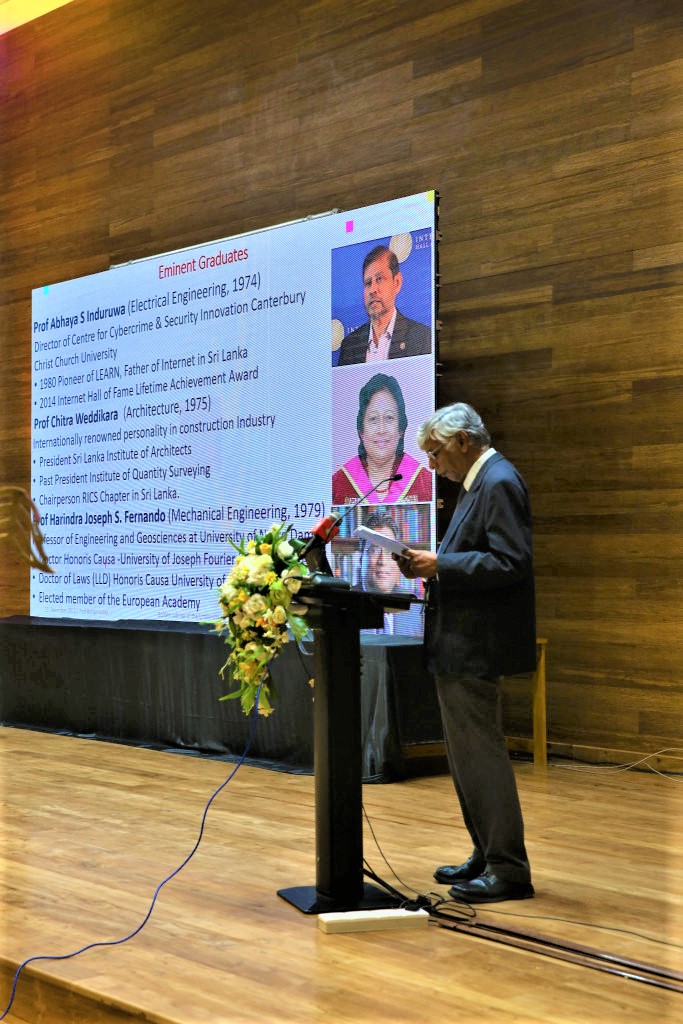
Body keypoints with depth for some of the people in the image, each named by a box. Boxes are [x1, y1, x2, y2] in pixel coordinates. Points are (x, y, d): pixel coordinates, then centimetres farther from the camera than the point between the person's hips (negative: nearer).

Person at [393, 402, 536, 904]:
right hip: (459, 646, 11)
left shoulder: (499, 482, -15)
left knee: (481, 752, -6)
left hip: (475, 648, -11)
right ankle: (487, 857, 26)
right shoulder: (481, 482, 16)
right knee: (468, 754, 16)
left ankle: (508, 870, 2)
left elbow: (510, 563, -24)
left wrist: (440, 564, -20)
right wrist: (430, 566, 5)